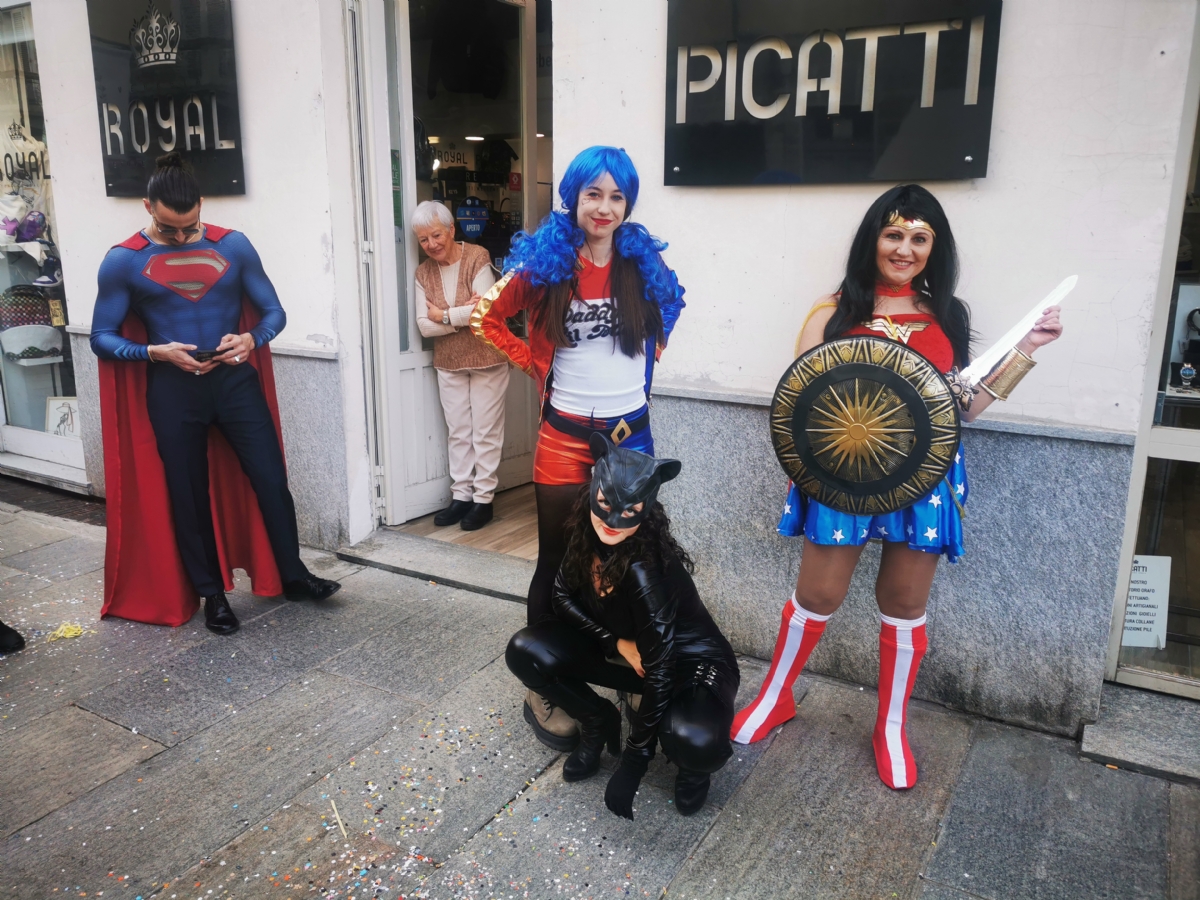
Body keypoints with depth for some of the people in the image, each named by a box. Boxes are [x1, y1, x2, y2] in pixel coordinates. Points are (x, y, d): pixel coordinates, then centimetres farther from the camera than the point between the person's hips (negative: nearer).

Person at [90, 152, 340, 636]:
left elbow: (273, 311, 4)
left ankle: (293, 575, 21)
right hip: (172, 391, -1)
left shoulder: (233, 246, 0)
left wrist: (253, 340, -17)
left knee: (271, 480, 2)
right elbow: (102, 337, -2)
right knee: (188, 496, 9)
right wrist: (156, 351, -19)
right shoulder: (123, 262, -4)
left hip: (235, 381, 1)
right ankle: (212, 594, 25)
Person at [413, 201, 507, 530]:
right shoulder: (424, 273, 3)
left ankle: (483, 498, 12)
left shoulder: (477, 259, -12)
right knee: (458, 432, 12)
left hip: (486, 360, -5)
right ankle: (461, 495, 21)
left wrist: (444, 315, -14)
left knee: (485, 432, 3)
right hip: (449, 364, 5)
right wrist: (463, 314, -16)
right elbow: (425, 325, -4)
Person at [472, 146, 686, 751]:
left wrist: (644, 359, 8)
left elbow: (666, 314, 21)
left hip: (630, 433, 3)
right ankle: (541, 690, 21)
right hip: (565, 436, -3)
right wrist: (537, 368, -1)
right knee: (558, 561, 5)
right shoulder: (546, 263, -5)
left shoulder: (643, 263, 3)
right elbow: (492, 318, 4)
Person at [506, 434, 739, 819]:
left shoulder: (645, 570, -34)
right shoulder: (586, 537, -16)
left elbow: (659, 673, -30)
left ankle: (693, 763, 2)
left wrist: (631, 766, -25)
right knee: (525, 650, -14)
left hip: (691, 662, -5)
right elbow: (563, 595, 0)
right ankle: (599, 723, 10)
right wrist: (617, 643, -15)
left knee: (694, 743, -37)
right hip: (629, 651, 6)